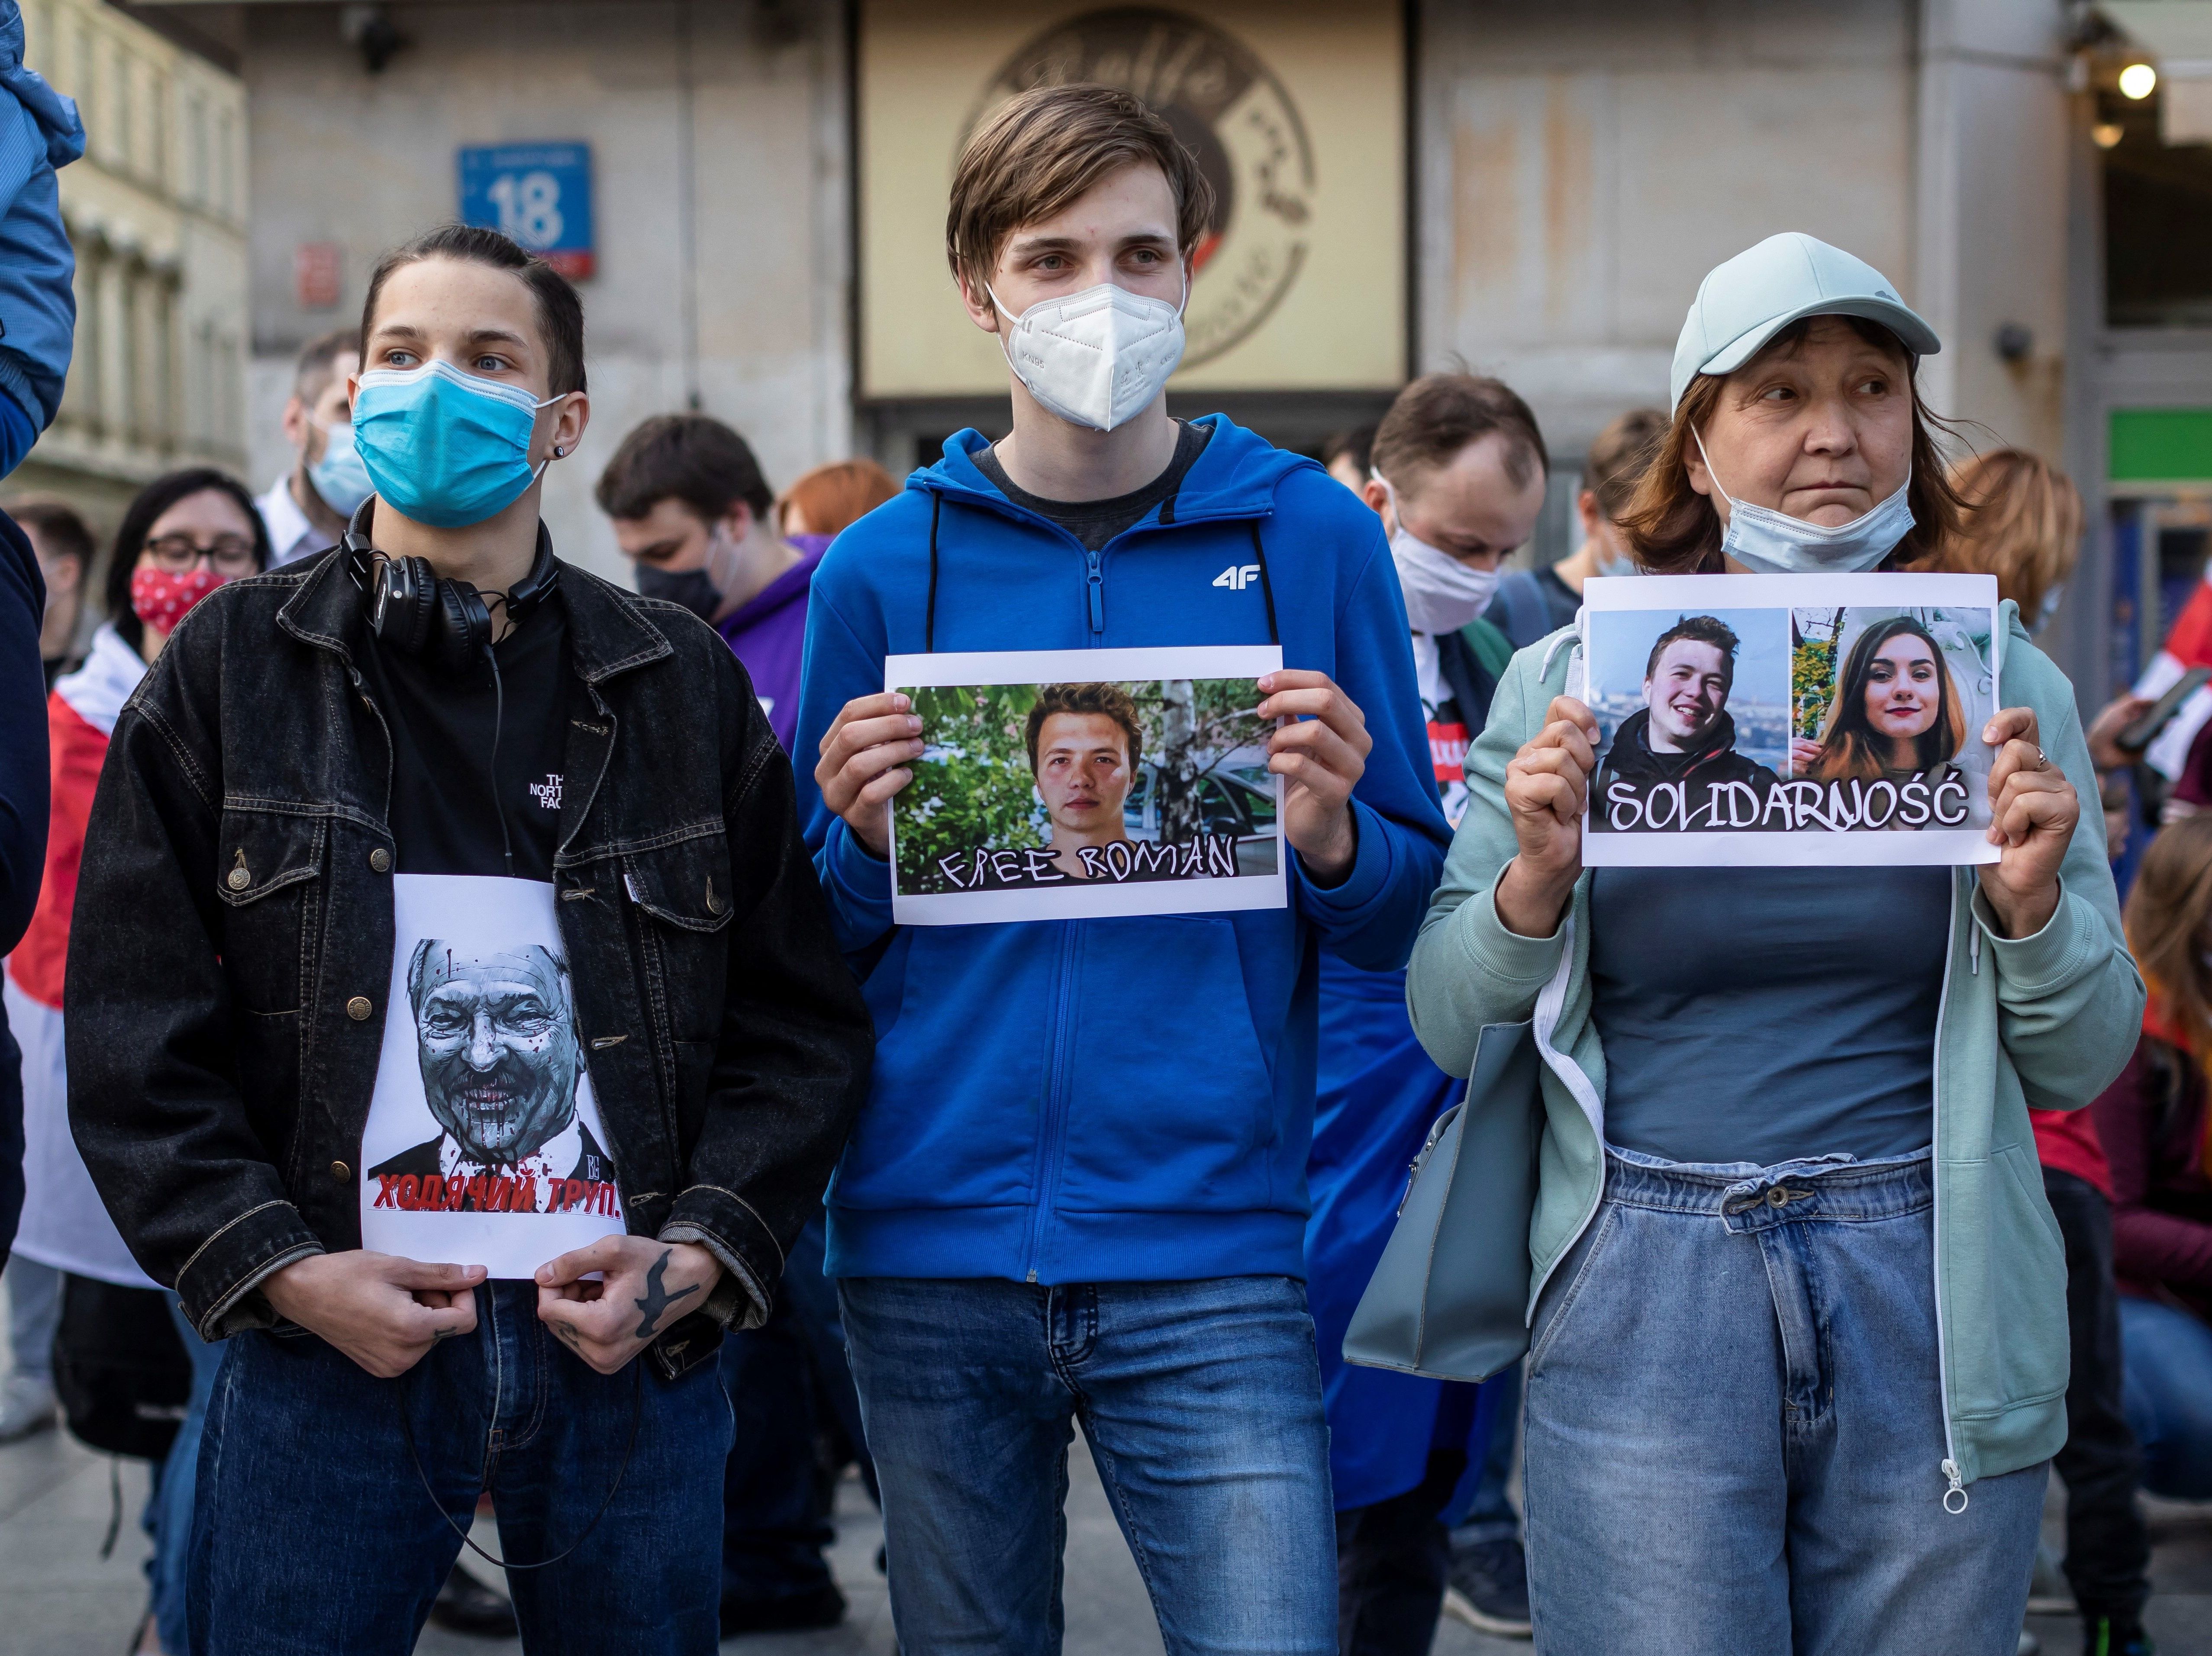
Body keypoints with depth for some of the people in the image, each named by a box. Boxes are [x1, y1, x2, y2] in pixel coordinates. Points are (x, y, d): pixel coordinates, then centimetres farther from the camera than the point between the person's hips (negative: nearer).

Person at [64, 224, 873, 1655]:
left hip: (634, 1346, 1)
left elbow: (803, 1022, 7)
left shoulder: (682, 687, 8)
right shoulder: (232, 668, 6)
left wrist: (704, 1254, -7)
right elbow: (136, 1037, 2)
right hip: (324, 1347, -1)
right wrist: (282, 1270, -9)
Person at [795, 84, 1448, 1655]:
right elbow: (819, 946, 11)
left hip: (1210, 1251, -2)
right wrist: (866, 837, -9)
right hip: (931, 1251, 2)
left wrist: (1331, 836, -15)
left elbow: (1408, 921, 6)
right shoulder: (885, 566, 6)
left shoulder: (1309, 536, 3)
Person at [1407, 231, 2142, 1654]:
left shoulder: (2001, 685, 4)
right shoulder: (1568, 686, 2)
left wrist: (2028, 904, -13)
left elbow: (2083, 1063, 7)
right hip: (1645, 1299, -1)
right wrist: (1536, 883, -16)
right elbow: (1449, 1027, 2)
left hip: (1930, 1286, 2)